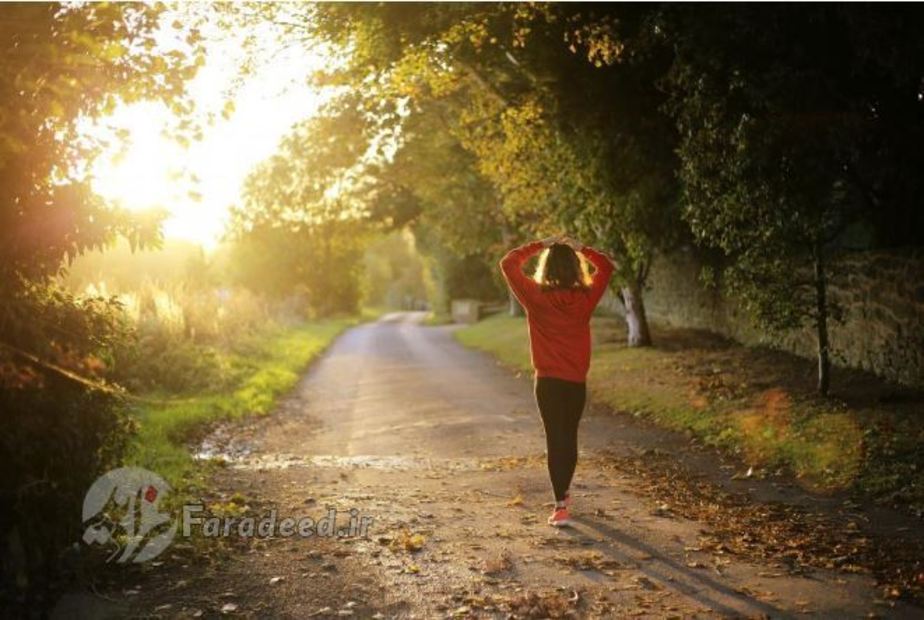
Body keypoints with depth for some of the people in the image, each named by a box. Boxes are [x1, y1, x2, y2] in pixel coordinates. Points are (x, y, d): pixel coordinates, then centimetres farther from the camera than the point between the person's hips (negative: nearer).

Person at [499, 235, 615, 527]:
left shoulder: (536, 296, -11)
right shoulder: (585, 297, -5)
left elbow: (508, 263, -2)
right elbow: (606, 266, 12)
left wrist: (539, 245, 1)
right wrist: (580, 248, 8)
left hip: (548, 381, -3)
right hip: (577, 381, 3)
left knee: (555, 439, 0)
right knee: (570, 437, 18)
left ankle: (561, 507, -6)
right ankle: (563, 493, 36)